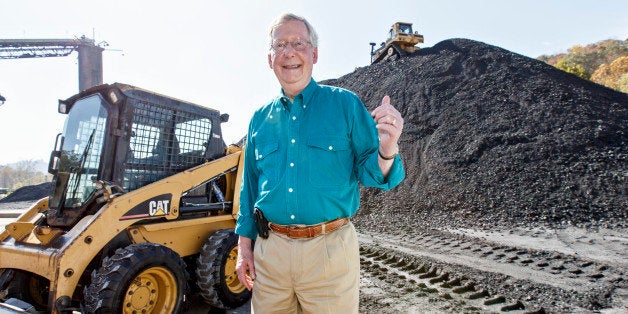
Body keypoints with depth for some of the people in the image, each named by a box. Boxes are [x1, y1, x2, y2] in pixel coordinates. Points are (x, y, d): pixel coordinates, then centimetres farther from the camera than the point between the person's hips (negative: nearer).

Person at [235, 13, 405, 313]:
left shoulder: (345, 104, -3)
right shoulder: (260, 119, 7)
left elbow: (371, 174, -5)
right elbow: (250, 185, 13)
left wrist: (386, 151, -27)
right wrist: (244, 245, 10)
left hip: (330, 250, -3)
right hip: (269, 251, 4)